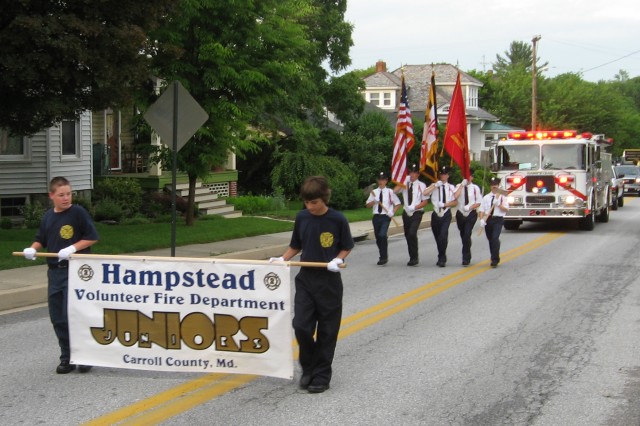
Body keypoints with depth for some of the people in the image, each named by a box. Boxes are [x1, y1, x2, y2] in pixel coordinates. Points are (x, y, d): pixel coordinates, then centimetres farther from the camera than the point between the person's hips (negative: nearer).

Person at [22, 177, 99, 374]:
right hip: (54, 271, 6)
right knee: (58, 318, 8)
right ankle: (67, 357, 18)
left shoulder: (78, 212, -7)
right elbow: (41, 240, 19)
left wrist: (72, 248, -18)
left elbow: (92, 237, -7)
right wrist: (32, 249, -1)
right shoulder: (48, 216, 10)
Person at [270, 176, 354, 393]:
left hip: (329, 281, -3)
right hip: (305, 279, 3)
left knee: (326, 331, 4)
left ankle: (321, 375, 15)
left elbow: (346, 247, 0)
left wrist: (338, 260, -18)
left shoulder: (337, 219, -10)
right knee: (301, 326, -4)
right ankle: (308, 368, 17)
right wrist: (282, 259, -3)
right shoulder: (302, 218, 1)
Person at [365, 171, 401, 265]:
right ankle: (382, 257, 27)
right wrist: (374, 201, -12)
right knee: (378, 237, 9)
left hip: (386, 216, -4)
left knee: (382, 235, -21)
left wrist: (393, 212, -10)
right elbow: (368, 205, 7)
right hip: (376, 216, 4)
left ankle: (384, 257, -13)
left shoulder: (390, 192, 1)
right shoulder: (374, 192, 9)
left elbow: (397, 204, 5)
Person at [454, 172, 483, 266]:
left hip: (471, 214, -3)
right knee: (463, 235, 13)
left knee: (467, 235, -17)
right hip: (460, 213, 3)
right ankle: (467, 257, 31)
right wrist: (462, 185, -16)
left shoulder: (475, 188, -1)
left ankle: (466, 258, -11)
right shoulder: (459, 186, 3)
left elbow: (479, 202, 1)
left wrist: (469, 207, -15)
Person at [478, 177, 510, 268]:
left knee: (495, 238, -19)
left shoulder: (502, 197, 4)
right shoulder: (486, 197, 11)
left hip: (498, 220, -4)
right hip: (488, 220, 4)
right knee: (490, 239, 12)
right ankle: (494, 258, 31)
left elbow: (506, 209, -4)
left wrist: (498, 204, -18)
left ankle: (495, 260, -17)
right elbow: (482, 210, 6)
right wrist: (481, 219, -9)